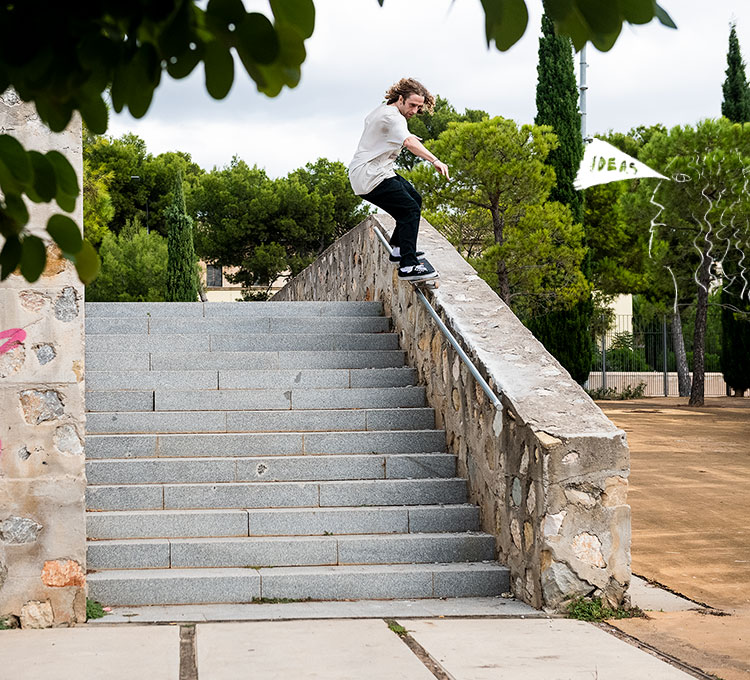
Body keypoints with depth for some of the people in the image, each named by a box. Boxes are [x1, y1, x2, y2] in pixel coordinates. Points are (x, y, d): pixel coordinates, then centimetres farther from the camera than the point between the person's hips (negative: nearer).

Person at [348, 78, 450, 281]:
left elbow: (368, 121, 37)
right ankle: (408, 266, -25)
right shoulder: (393, 117, -19)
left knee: (414, 199, 21)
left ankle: (398, 248, 25)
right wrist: (435, 160, -52)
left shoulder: (383, 108, 13)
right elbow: (409, 143, -38)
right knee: (410, 209, -19)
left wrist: (402, 135, 41)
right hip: (370, 177, -11)